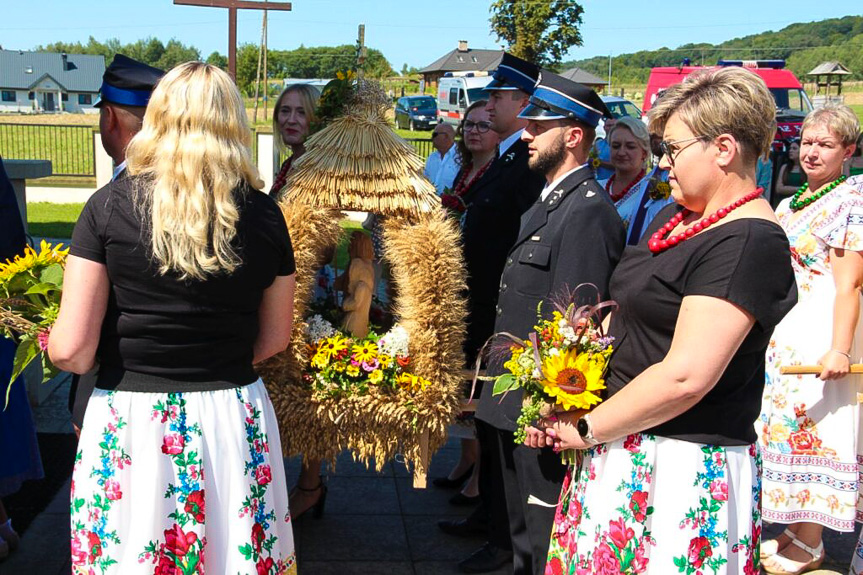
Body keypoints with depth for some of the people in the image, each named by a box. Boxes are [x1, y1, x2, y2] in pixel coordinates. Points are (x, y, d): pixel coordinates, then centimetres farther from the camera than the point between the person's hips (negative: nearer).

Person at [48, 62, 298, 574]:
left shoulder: (110, 206, -9)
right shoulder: (264, 214, -2)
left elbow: (71, 350, -9)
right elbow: (275, 338, 8)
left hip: (131, 421, -2)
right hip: (237, 419, 2)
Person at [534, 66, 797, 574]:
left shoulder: (746, 243, -19)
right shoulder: (679, 216, 10)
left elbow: (686, 375, -26)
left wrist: (587, 429, -14)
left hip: (682, 469, -8)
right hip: (623, 450, 9)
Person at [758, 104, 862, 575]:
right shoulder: (789, 204, 14)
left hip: (819, 335, -8)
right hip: (780, 333, 8)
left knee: (811, 429, -3)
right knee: (782, 425, 12)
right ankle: (792, 532, 25)